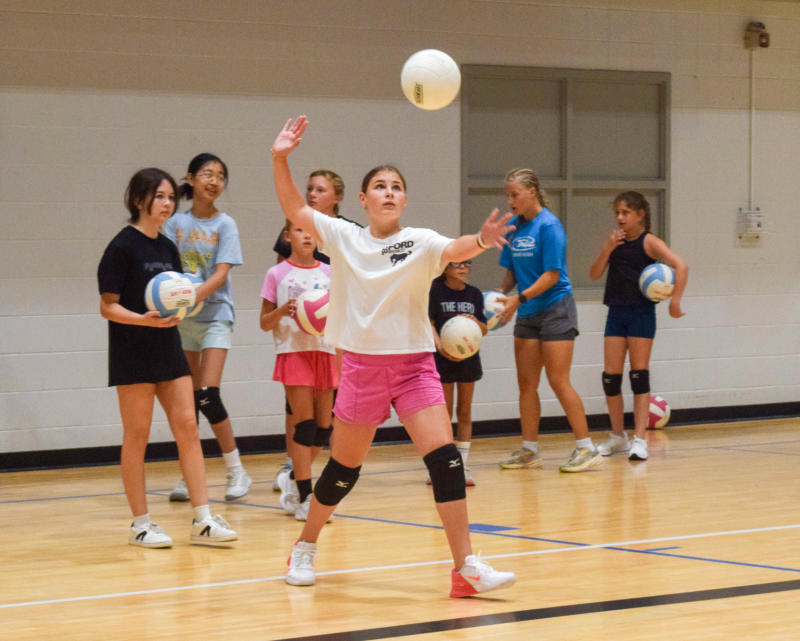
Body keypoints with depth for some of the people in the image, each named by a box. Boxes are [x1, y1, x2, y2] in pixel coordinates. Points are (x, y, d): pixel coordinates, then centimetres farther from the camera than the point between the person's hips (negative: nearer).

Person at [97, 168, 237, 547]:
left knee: (187, 426, 1)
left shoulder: (168, 248, 13)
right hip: (132, 354, -7)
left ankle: (202, 520, 2)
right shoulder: (123, 247, -9)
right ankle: (141, 524, 7)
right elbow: (108, 306, -12)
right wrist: (144, 319, -27)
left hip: (168, 348, 7)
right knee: (137, 435, 0)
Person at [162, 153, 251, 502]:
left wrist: (195, 295, -28)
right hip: (182, 319, 3)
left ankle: (236, 471, -3)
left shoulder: (225, 225, -2)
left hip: (215, 313, -3)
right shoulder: (176, 223, 6)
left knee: (207, 395, -14)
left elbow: (222, 273, -11)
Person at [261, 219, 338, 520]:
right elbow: (265, 323, 4)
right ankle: (304, 498, -2)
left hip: (325, 352, 4)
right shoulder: (277, 274, 2)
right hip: (293, 351, -3)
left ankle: (293, 478, 26)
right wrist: (283, 310, -15)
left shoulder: (329, 274, 9)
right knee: (305, 423, -9)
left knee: (324, 426, 4)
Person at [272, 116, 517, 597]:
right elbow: (294, 209, -3)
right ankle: (305, 549, 32)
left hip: (414, 364, 0)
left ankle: (467, 568, -10)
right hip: (361, 365, 0)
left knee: (445, 459, -13)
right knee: (344, 469, 9)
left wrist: (481, 241, -46)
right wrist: (281, 159, -16)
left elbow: (454, 251, -24)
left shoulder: (420, 243, -4)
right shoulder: (343, 238, 2)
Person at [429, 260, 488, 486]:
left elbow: (484, 330, 8)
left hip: (468, 357, 3)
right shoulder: (435, 291, -4)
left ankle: (462, 465, 10)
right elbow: (428, 324, -10)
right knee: (444, 413, 1)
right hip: (443, 358, -3)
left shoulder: (474, 294, 6)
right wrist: (440, 347, -25)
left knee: (465, 412, 6)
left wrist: (475, 322, -14)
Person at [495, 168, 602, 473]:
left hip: (555, 309, -7)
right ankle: (529, 450, 15)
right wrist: (501, 293, -5)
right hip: (527, 313, 7)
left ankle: (587, 448, -3)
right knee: (526, 383, 7)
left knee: (558, 380, -9)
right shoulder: (514, 227, 8)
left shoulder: (548, 225, -14)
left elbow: (551, 275, -18)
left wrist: (519, 299, -25)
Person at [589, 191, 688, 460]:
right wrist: (607, 249, -13)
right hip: (616, 313, 5)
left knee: (639, 375, -4)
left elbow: (681, 266, -17)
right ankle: (618, 436, 18)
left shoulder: (648, 242, -8)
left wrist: (675, 301, -23)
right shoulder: (615, 240, 7)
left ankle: (639, 440, -4)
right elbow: (594, 274, 2)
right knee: (610, 376, 3)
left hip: (641, 313, -5)